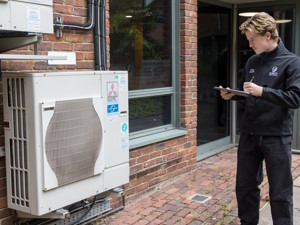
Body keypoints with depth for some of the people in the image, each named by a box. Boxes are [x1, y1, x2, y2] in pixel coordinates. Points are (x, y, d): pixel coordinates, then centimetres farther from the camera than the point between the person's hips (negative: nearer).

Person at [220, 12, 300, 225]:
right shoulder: (252, 62, 10)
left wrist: (262, 91, -23)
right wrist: (232, 95, -1)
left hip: (277, 137, -5)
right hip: (249, 135, 6)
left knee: (280, 193, 5)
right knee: (245, 186, 16)